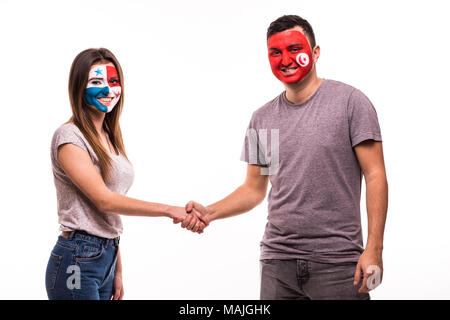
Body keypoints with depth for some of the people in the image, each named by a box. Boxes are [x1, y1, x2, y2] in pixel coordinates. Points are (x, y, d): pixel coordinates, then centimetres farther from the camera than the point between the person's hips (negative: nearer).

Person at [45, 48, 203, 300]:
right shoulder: (69, 137, -10)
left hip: (107, 257, 7)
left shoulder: (110, 138, 13)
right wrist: (169, 210, -15)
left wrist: (117, 271, 13)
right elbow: (103, 201, -17)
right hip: (77, 262, -7)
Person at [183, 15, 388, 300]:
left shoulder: (350, 102, -3)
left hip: (337, 262, -4)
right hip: (278, 260, 4)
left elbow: (375, 176, -7)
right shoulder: (262, 119, 10)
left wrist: (374, 249, -14)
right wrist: (210, 212, -3)